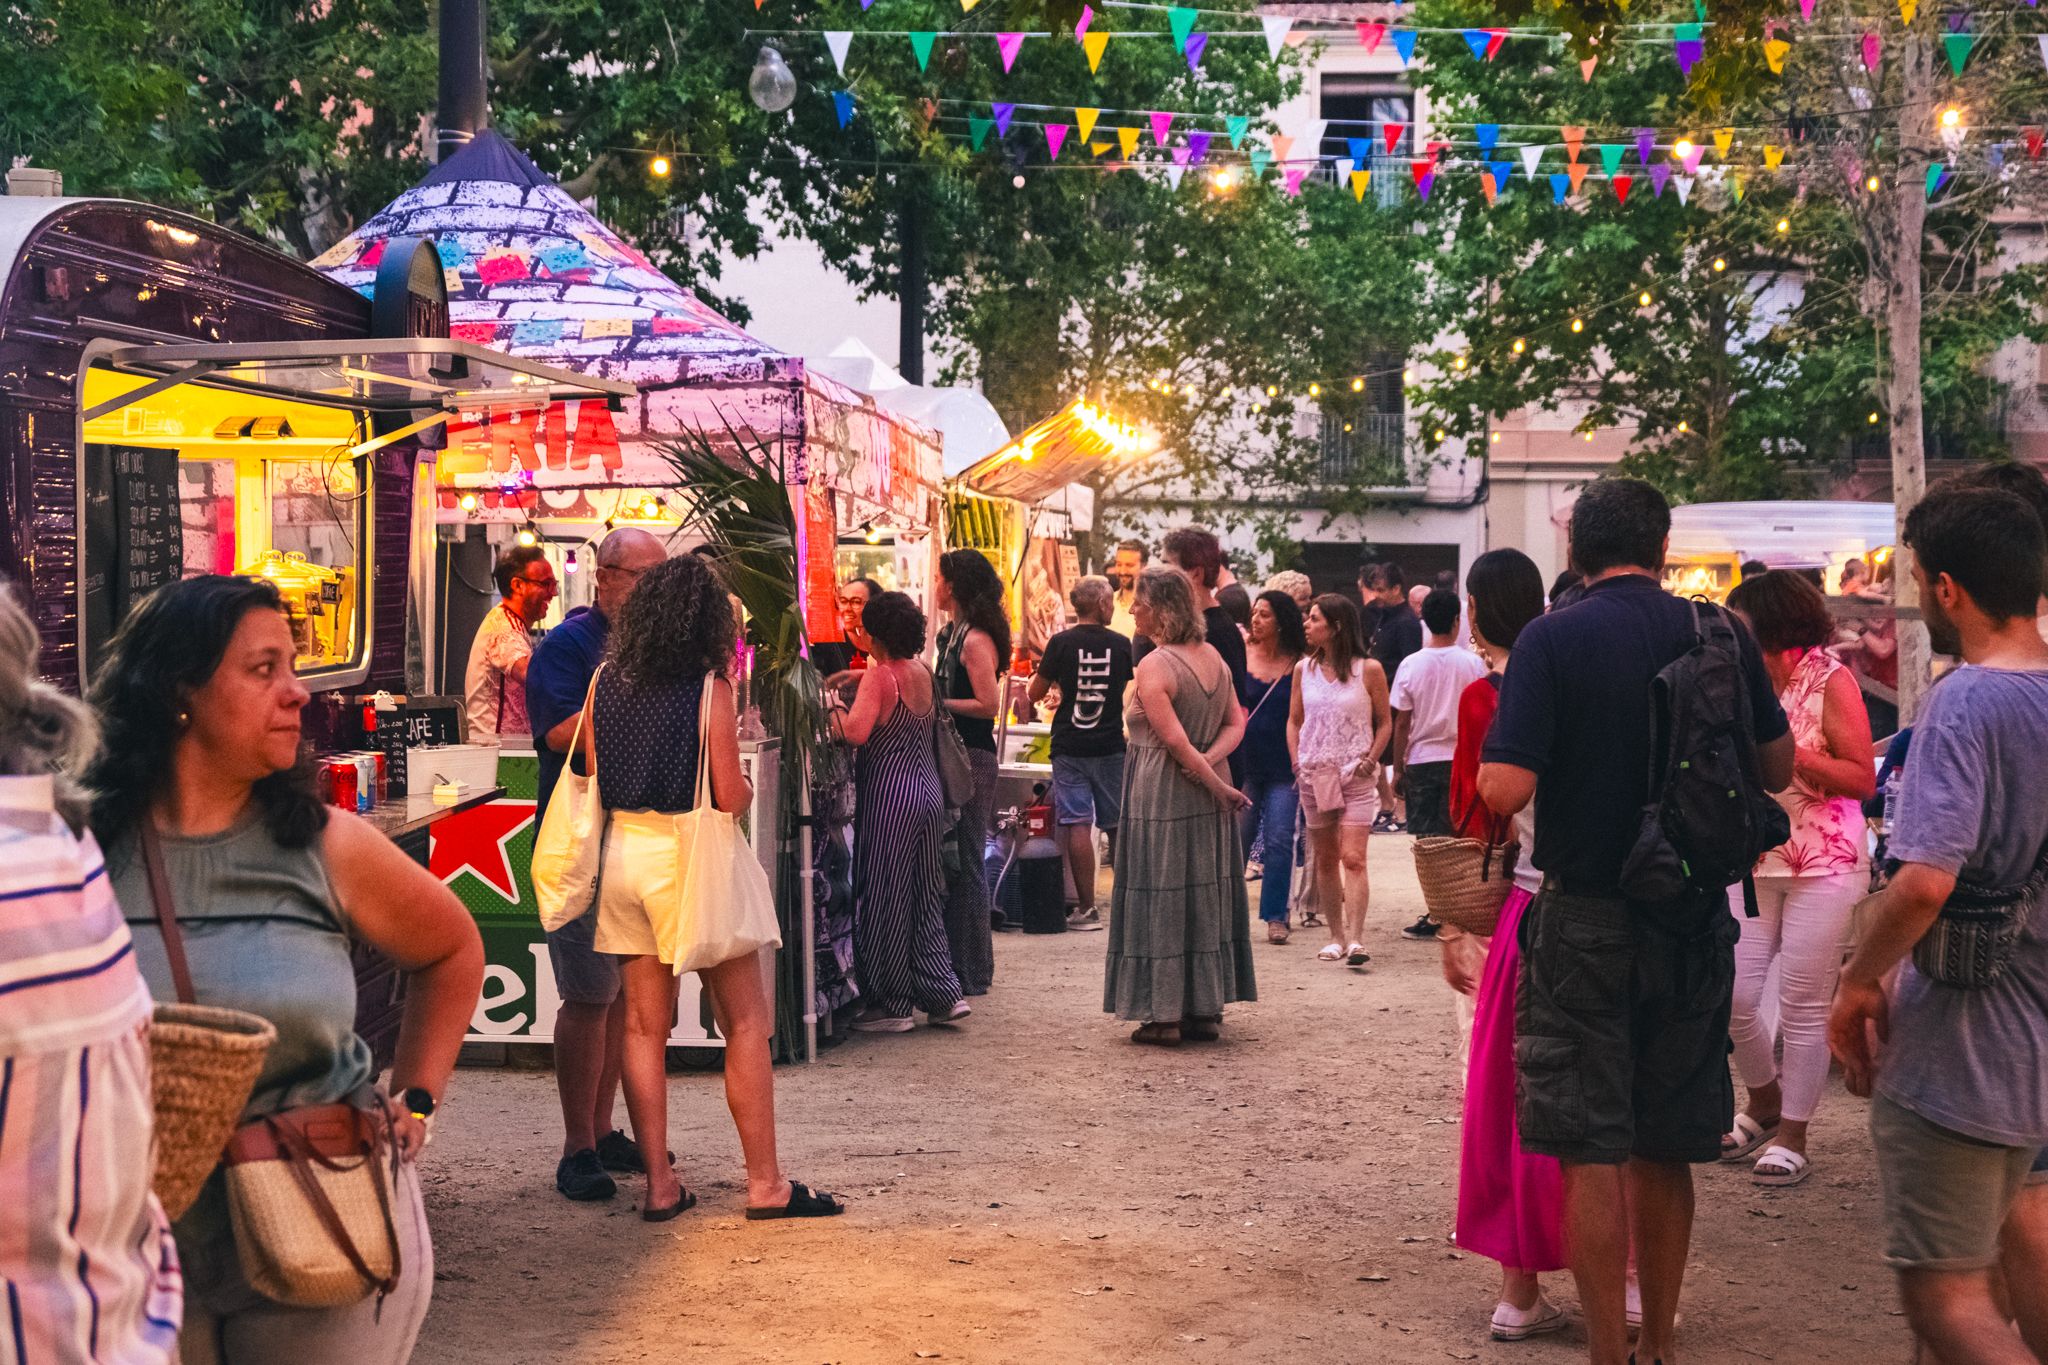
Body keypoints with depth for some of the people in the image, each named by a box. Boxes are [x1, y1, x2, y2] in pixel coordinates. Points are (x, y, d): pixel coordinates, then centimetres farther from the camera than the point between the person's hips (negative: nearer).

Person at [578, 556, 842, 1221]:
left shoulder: (605, 681, 3)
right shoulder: (710, 688, -11)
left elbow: (593, 776, 6)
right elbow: (730, 796, -13)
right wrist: (751, 786, 8)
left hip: (624, 851, 5)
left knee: (644, 1024, 10)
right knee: (746, 1023, 5)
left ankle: (658, 1184, 12)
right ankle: (765, 1183, 7)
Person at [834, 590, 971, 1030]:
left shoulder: (879, 676, -13)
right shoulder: (924, 673, 9)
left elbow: (856, 732, -25)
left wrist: (835, 706, -6)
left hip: (889, 794, -7)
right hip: (928, 791, 7)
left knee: (884, 899, 1)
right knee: (926, 895, 14)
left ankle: (893, 1005, 5)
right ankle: (944, 994, 13)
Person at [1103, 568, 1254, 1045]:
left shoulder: (1153, 667, -16)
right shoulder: (1213, 657, 6)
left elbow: (1175, 740, -20)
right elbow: (1236, 723, 6)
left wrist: (1219, 787, -13)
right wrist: (1209, 761, -8)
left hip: (1161, 795, -7)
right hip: (1206, 795, 7)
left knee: (1160, 899, 0)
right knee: (1207, 896, 12)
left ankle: (1164, 1015, 3)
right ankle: (1206, 1009, 16)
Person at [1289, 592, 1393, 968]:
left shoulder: (1368, 669, -3)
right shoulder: (1304, 669, 7)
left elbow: (1384, 723, 4)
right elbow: (1294, 721, 15)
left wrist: (1370, 760, -7)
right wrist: (1297, 763, 3)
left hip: (1355, 775, -4)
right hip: (1314, 774, 4)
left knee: (1353, 858, -14)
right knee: (1325, 859, 8)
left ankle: (1355, 939, -18)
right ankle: (1336, 937, 16)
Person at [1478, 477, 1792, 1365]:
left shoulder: (1550, 641, -12)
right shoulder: (1721, 637, -1)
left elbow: (1504, 789, -19)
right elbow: (1778, 770, 7)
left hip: (1585, 918, -4)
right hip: (1694, 921, 4)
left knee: (1592, 1152, 3)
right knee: (1666, 1151, 15)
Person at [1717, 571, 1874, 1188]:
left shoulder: (1830, 681, -9)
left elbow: (1862, 780, -13)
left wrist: (1788, 750, -23)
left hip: (1822, 865, -5)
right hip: (1753, 862, 5)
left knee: (1803, 1007, 1)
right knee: (1731, 996, 3)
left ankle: (1792, 1137, 14)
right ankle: (1764, 1103, 28)